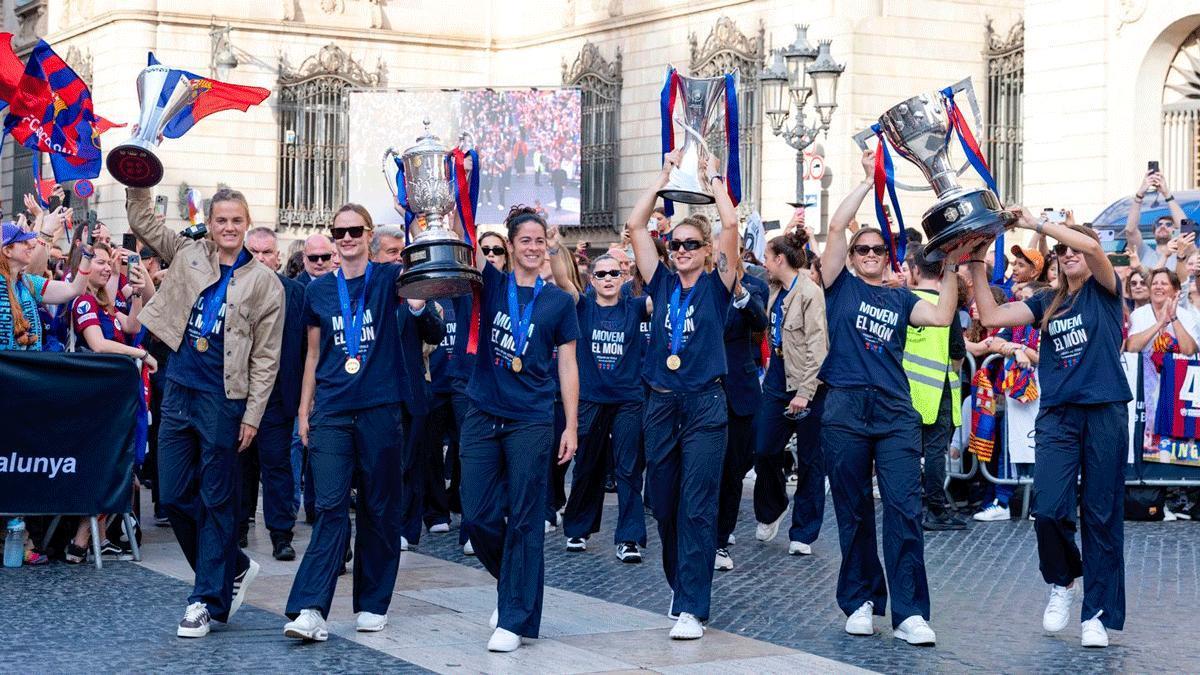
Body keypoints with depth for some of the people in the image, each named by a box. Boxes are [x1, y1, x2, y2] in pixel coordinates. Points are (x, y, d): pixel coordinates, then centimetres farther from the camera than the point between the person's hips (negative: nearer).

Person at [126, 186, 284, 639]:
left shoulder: (263, 282, -3)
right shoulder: (188, 255, 9)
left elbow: (265, 358, -4)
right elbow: (142, 221, 14)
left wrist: (252, 416, -8)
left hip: (223, 400, -5)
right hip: (178, 393, 5)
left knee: (216, 502, 1)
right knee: (173, 496, 6)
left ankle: (207, 599, 9)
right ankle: (233, 569, 25)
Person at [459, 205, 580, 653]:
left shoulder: (558, 301, 5)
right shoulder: (492, 284, 6)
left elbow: (567, 367, 5)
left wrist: (571, 427, 1)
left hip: (531, 421, -2)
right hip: (483, 415, 2)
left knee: (524, 521, 0)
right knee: (478, 517, 2)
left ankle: (514, 619, 5)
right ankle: (513, 581, 29)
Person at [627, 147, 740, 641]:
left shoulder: (717, 286, 2)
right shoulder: (662, 284, 10)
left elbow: (731, 223, -10)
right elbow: (635, 225, 5)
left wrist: (711, 176, -1)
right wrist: (665, 174, 7)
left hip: (705, 404, -4)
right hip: (661, 403, 4)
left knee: (697, 507, -7)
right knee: (663, 503, 10)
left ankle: (692, 608, -8)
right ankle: (680, 586, 29)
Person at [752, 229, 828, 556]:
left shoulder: (810, 293, -14)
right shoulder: (776, 291, 9)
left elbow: (817, 347, -18)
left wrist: (804, 392, -21)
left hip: (806, 384, -7)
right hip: (777, 380, 7)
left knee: (809, 460, 3)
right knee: (764, 450, 6)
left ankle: (803, 534, 11)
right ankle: (771, 510, 31)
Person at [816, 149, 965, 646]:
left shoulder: (900, 299, 17)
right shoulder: (841, 286, 10)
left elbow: (943, 316, 2)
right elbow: (836, 227, -1)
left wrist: (951, 268, 0)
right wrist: (869, 181, 3)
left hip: (895, 410, 1)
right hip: (846, 407, -1)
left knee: (904, 508, -8)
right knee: (853, 511, 5)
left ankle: (908, 613, -10)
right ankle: (860, 601, 16)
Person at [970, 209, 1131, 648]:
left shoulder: (1104, 291, 4)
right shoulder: (1047, 303, 15)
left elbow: (1091, 244, -16)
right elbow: (991, 316, 5)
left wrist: (1037, 225, -12)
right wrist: (977, 264, 2)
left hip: (1104, 413, -3)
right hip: (1058, 415, 3)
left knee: (1102, 515, 1)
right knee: (1049, 509, -12)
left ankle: (1097, 613, 7)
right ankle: (1062, 582, 16)